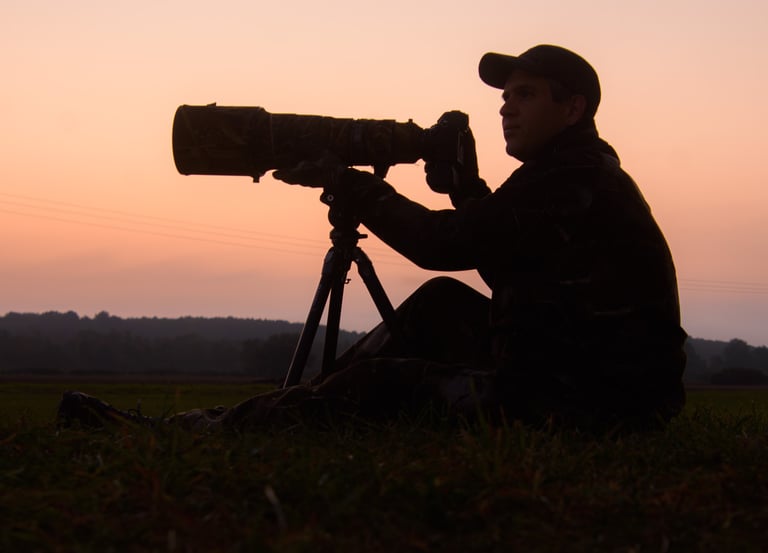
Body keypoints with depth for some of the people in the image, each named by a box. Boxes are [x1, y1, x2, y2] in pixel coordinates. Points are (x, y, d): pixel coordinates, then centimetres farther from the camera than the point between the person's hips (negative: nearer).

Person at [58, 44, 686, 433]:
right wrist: (465, 189, 10)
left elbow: (442, 244, -16)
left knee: (383, 385, -13)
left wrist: (345, 180, -6)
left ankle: (197, 430, -6)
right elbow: (509, 275, 21)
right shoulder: (577, 173, 17)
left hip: (594, 400, -10)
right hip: (568, 366, 10)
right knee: (442, 303, 12)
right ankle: (303, 403, 11)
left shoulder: (576, 179, -15)